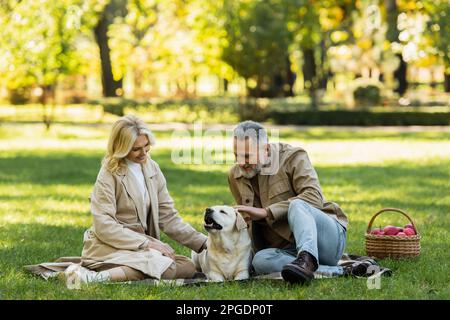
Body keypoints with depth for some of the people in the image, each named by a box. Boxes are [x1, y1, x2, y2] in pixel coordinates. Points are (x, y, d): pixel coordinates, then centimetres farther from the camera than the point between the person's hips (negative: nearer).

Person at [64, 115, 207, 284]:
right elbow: (104, 226, -17)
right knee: (166, 268, -29)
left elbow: (167, 216, 11)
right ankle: (97, 278, -25)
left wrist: (203, 243, 0)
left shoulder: (152, 168, 9)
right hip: (109, 247, -7)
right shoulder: (109, 174, -8)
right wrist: (147, 243, -23)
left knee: (188, 267, -15)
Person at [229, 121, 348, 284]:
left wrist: (266, 212, -28)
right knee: (260, 260, -30)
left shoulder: (293, 158, -7)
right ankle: (335, 271, -33)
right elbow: (250, 222, 20)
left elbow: (314, 197, -24)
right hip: (289, 251, 5)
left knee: (297, 205, -35)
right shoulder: (235, 176, 9)